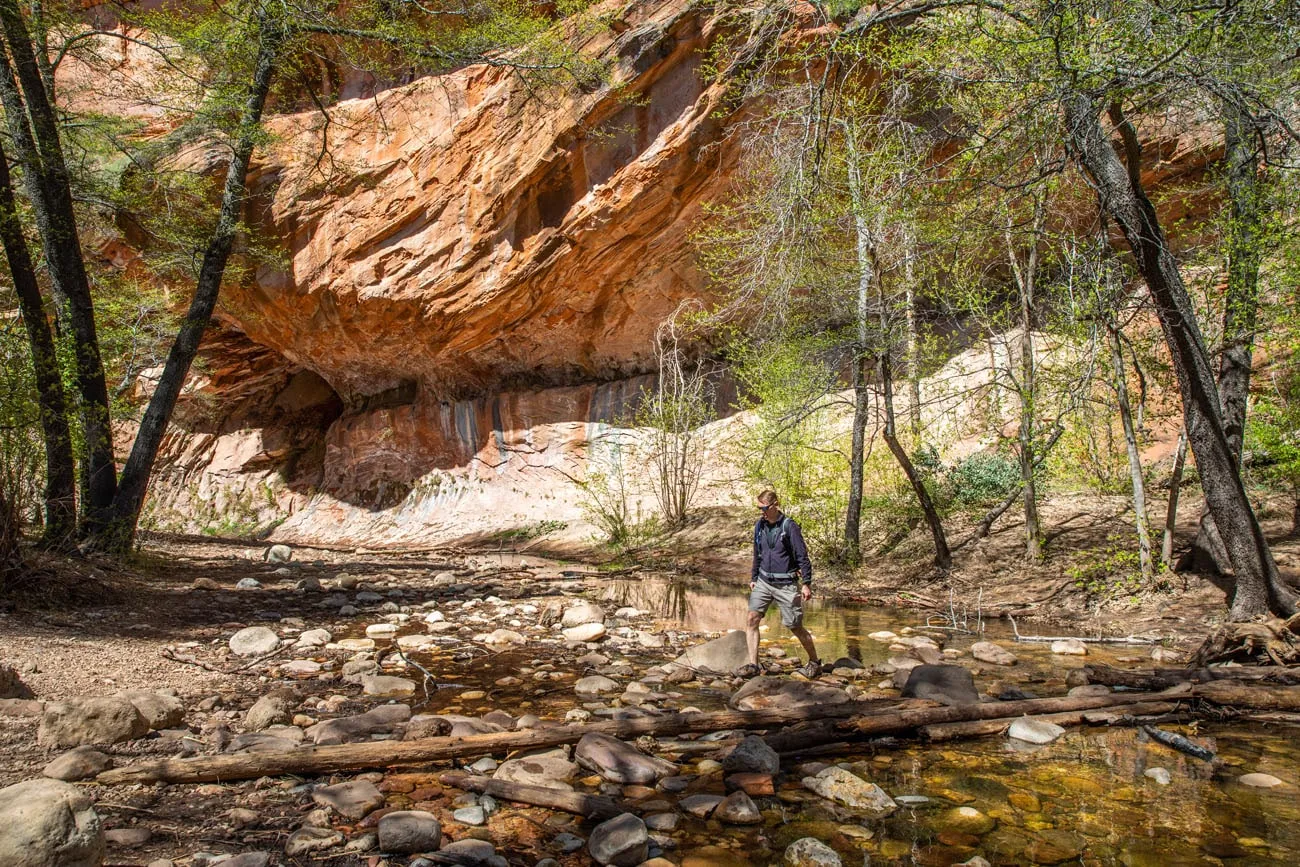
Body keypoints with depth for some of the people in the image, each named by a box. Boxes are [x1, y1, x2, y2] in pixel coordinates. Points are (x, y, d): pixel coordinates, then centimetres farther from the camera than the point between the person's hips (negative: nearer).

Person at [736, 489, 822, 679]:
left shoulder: (789, 526, -12)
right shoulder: (759, 526, 5)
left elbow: (802, 556, -10)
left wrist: (806, 583, -13)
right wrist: (753, 578, 18)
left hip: (786, 585, -5)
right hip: (763, 582, 5)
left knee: (795, 626, 4)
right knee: (752, 619, -11)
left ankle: (814, 662, 25)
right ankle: (753, 665, -7)